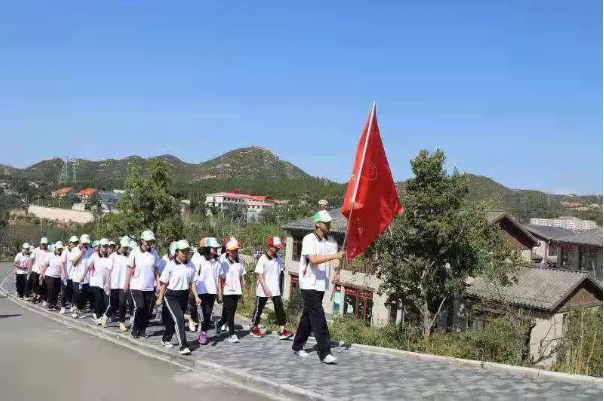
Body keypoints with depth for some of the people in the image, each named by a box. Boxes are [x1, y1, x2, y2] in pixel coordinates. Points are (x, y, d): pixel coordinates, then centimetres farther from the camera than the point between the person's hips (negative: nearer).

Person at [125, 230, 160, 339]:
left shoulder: (154, 252, 1)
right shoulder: (135, 252, -6)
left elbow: (156, 269, 7)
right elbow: (130, 268, -1)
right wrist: (126, 283, 0)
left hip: (149, 287, 3)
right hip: (136, 286, -3)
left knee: (147, 309, 6)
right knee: (139, 308, -11)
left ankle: (142, 330, 18)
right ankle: (134, 329, 6)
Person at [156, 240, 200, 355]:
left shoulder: (190, 266, 3)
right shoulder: (171, 265, -9)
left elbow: (191, 283, 10)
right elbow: (164, 283, -4)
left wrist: (196, 297, 3)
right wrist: (160, 298, -2)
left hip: (184, 296, 5)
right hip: (171, 296, -5)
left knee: (173, 319, 17)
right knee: (179, 319, -17)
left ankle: (166, 339, 40)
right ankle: (184, 346, -18)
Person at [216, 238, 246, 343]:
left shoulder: (239, 262, 7)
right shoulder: (224, 263, -10)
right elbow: (221, 279, -9)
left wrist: (243, 281, 0)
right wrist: (220, 293, -10)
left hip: (236, 291, 6)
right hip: (227, 292, -6)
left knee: (231, 312, 13)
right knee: (230, 314, -4)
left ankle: (218, 325, 38)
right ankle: (232, 334, 2)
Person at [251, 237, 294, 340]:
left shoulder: (278, 258, 4)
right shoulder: (263, 259, -12)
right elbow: (260, 275, -15)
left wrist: (279, 287, 13)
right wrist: (266, 289, -23)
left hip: (275, 290, 4)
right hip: (263, 290, -4)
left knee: (279, 308, -5)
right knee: (259, 309, 9)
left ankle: (282, 331, -8)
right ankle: (255, 328, 27)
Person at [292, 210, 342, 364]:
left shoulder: (331, 241, 10)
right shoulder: (309, 239, -11)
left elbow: (336, 259, 2)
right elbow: (313, 259, -24)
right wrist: (334, 256, -29)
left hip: (322, 285, 7)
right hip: (309, 285, -7)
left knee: (308, 317, 15)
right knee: (319, 318, -11)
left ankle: (297, 346, 28)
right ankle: (325, 353, -11)